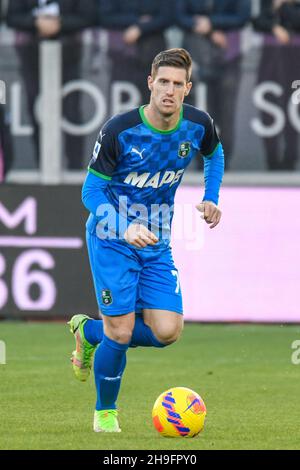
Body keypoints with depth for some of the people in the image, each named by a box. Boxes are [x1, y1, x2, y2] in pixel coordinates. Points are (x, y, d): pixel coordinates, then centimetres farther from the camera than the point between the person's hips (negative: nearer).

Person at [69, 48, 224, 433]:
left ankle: (89, 332, 20)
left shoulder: (198, 125, -7)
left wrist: (210, 199, 5)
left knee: (167, 331, -8)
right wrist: (126, 228, -28)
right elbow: (91, 190, -13)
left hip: (156, 243, 4)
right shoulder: (120, 130, -19)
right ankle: (105, 413, 15)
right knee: (121, 332, -10)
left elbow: (214, 154, 19)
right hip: (112, 240, -4)